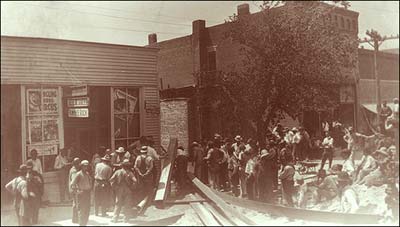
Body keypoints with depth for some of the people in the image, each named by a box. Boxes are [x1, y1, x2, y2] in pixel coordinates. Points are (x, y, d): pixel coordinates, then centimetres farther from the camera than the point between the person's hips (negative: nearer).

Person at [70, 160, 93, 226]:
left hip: (87, 193, 7)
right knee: (81, 210, -3)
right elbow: (72, 184, -13)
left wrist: (89, 189, 12)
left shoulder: (88, 174, 11)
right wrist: (76, 192, -17)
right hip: (81, 194, -7)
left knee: (87, 210, 11)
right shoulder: (79, 174, -10)